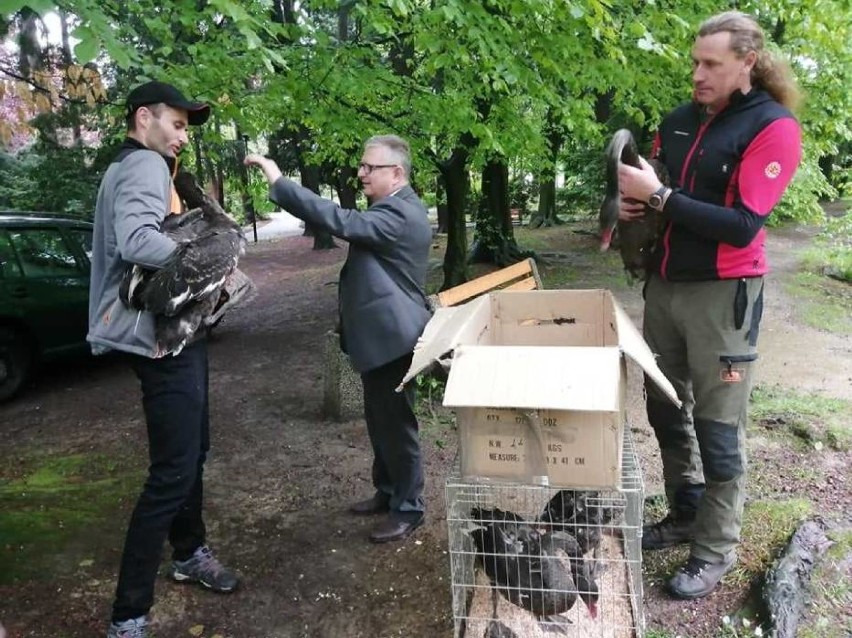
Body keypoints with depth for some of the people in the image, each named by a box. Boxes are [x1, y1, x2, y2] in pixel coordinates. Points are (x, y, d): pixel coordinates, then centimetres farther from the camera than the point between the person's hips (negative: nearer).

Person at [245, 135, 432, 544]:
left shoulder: (400, 215, -22)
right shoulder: (394, 208, 13)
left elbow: (338, 222, -33)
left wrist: (278, 181, -32)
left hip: (392, 337, -11)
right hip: (380, 333, 11)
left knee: (396, 423, 1)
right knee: (379, 419, 19)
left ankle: (408, 508, 16)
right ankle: (387, 492, 34)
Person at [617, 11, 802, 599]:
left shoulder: (774, 128, -11)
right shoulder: (680, 120, 8)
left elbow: (742, 226, -19)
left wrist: (658, 196, -21)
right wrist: (632, 205, -4)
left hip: (723, 294, -6)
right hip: (664, 284, 7)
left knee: (718, 428, 2)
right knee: (665, 409, 14)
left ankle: (716, 550, 18)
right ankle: (684, 515, 33)